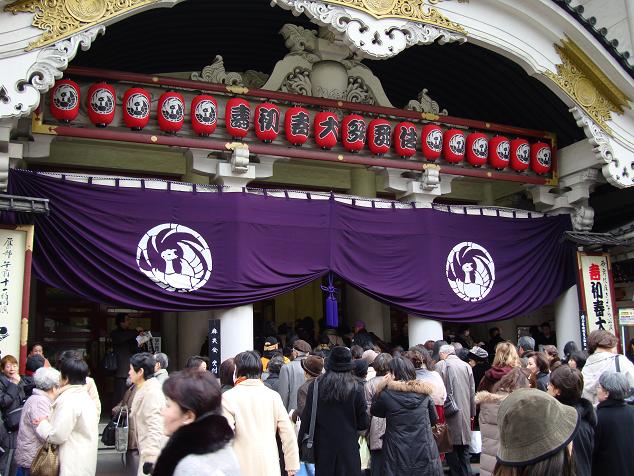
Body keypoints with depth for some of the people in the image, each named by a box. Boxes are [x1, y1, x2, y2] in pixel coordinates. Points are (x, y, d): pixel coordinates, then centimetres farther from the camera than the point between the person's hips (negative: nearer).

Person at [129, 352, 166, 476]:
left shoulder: (151, 393, -20)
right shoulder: (146, 389, 13)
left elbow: (155, 427, -26)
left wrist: (150, 457, -28)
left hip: (153, 453, -10)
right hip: (149, 450, 10)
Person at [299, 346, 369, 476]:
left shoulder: (316, 385, -6)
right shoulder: (356, 387, -8)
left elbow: (307, 418, -4)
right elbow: (363, 423, -5)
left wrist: (300, 441, 5)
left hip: (323, 447, 1)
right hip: (348, 446, -1)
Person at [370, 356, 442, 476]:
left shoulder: (386, 394, -12)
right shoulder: (423, 393, -1)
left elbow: (374, 412, 8)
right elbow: (434, 419, 11)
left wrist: (382, 387, 8)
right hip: (425, 452, 3)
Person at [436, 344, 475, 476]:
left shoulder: (441, 365, -6)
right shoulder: (466, 366, 5)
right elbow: (472, 392, 8)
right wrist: (472, 412, 17)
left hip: (449, 412, -4)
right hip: (465, 413, 4)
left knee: (451, 447, 6)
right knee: (464, 451, 11)